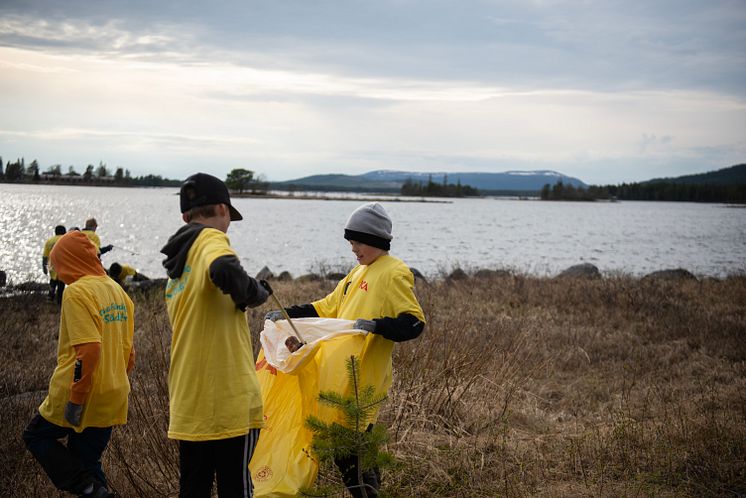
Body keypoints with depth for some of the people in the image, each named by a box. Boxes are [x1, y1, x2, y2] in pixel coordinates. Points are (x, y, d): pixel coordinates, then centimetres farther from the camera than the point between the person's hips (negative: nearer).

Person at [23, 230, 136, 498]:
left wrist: (76, 398, -19)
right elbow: (128, 348, 13)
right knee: (86, 457, 17)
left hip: (84, 394, -7)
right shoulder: (116, 289, 9)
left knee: (36, 436, 14)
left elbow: (89, 348, -24)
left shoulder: (77, 292, -16)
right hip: (113, 398, 7)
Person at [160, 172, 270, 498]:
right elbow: (225, 270, -32)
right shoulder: (211, 239, -9)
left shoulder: (176, 269, 16)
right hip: (228, 398, -8)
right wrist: (255, 293, -16)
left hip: (187, 401, 8)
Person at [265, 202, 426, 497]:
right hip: (341, 373, 8)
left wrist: (376, 325, -29)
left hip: (365, 378, -8)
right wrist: (287, 314, 17)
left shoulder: (394, 274, -8)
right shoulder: (359, 272, 19)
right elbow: (326, 308, 25)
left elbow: (414, 324, -16)